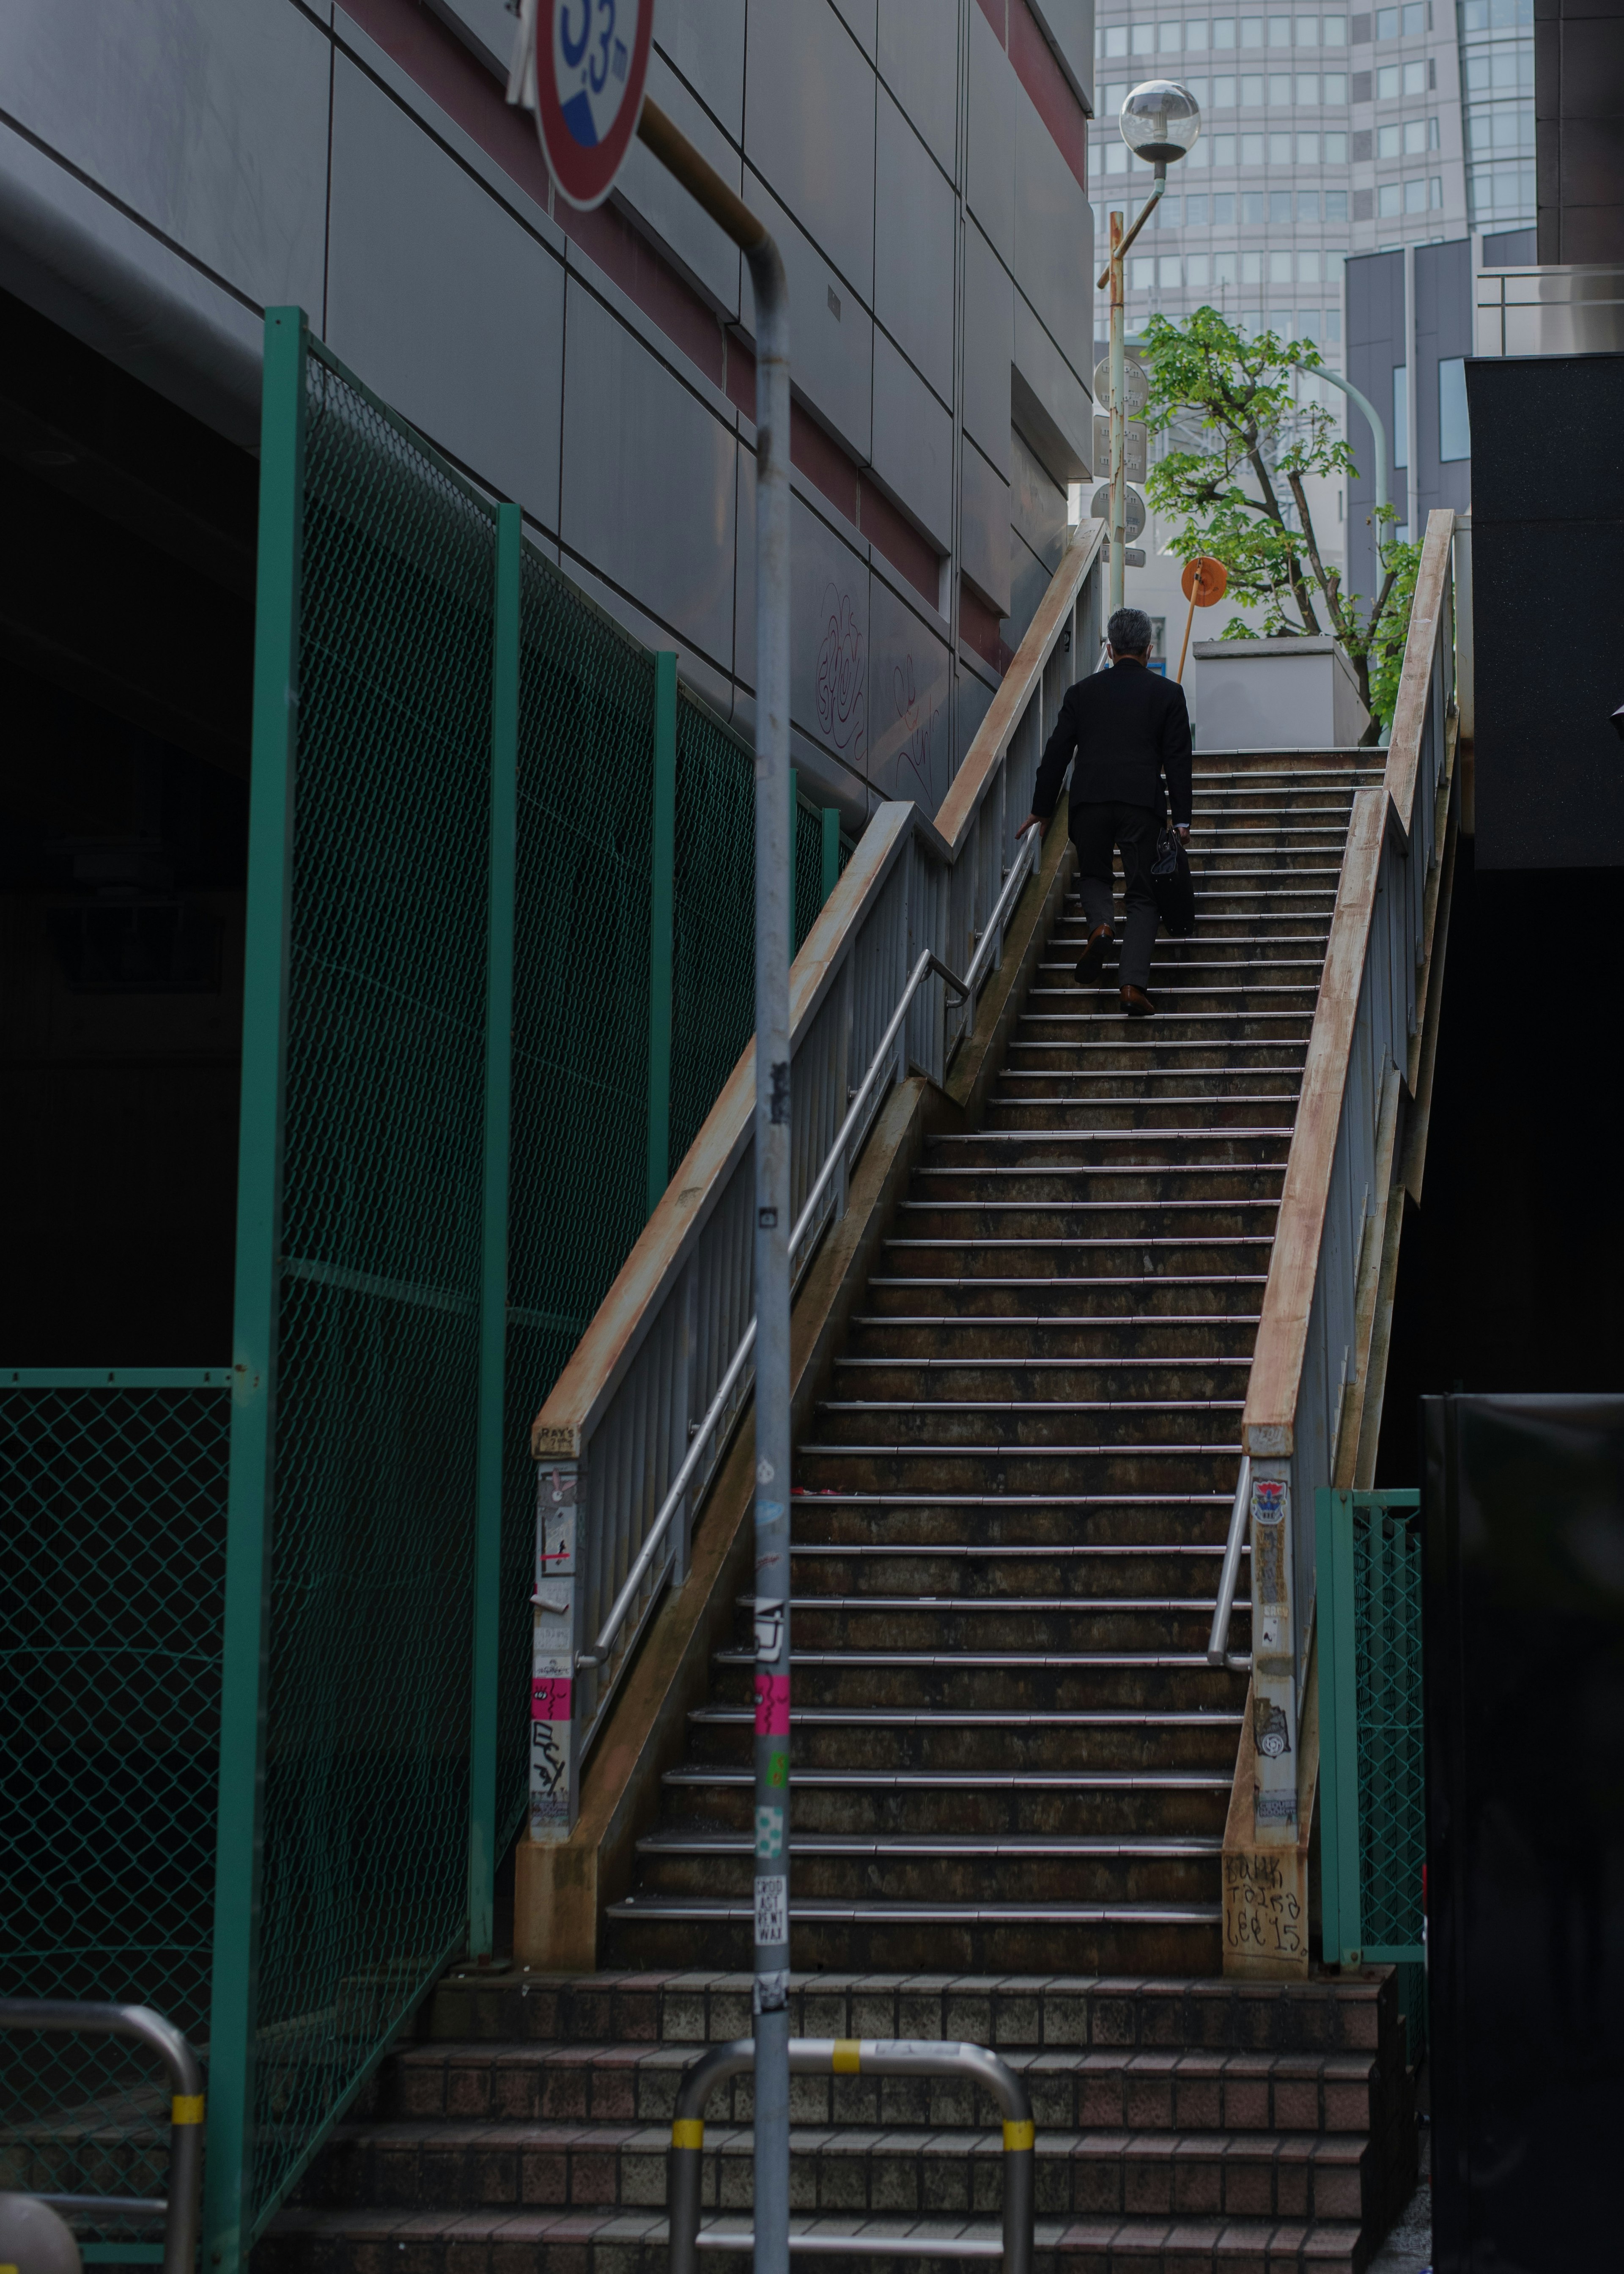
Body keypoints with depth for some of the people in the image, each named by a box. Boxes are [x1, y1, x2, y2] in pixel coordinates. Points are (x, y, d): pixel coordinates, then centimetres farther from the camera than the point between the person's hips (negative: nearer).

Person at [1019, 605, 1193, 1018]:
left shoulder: (1082, 692, 11)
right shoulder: (1167, 693, 8)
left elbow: (1057, 753, 10)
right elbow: (1178, 759, 4)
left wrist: (1041, 809, 16)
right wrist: (1182, 818, 7)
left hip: (1089, 800, 1)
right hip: (1143, 802, -1)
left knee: (1093, 875, 23)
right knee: (1143, 896, 4)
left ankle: (1100, 923, -10)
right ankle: (1133, 983, -11)